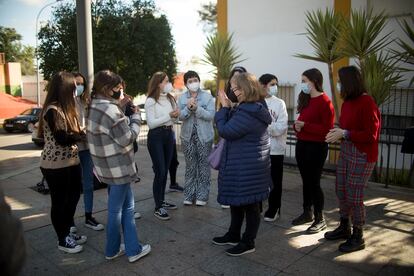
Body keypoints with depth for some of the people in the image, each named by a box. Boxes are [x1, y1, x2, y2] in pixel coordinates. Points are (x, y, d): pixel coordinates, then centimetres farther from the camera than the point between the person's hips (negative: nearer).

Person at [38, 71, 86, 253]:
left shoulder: (63, 108, 12)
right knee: (60, 202, 5)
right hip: (56, 165, -9)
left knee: (73, 197, 18)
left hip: (70, 162, 9)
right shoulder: (52, 110, -18)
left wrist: (80, 133, -8)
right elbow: (62, 138, -23)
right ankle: (62, 240, 21)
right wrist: (83, 134, -11)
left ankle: (67, 233, 36)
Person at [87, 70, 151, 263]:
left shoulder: (95, 106, 7)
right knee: (116, 209, 7)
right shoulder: (111, 110, -23)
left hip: (107, 166, 9)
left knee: (126, 207, 17)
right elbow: (127, 139, -16)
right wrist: (136, 117, -8)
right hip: (118, 167, -9)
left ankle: (133, 248, 26)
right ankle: (112, 250, 25)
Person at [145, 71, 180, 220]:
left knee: (165, 170, 14)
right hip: (156, 137, -7)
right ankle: (158, 208, 4)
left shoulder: (170, 98, 8)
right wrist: (168, 115, -19)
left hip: (169, 134, 7)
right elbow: (151, 123, -17)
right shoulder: (151, 101, -10)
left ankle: (162, 201, 27)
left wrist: (176, 116, -6)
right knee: (159, 172, -6)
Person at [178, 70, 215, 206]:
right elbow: (181, 116, -4)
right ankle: (189, 195, 18)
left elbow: (211, 115, -13)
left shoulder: (207, 96, -3)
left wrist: (197, 108, -23)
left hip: (204, 135, -2)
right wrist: (188, 108, -21)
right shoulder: (182, 98, 5)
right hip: (188, 135, 2)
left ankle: (202, 196, 13)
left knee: (204, 165, 3)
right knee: (190, 165, 9)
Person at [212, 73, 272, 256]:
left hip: (247, 167, -11)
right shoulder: (256, 107, 9)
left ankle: (248, 242, 20)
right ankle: (234, 235, 35)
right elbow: (235, 126, 16)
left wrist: (224, 107, -11)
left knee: (249, 203, 4)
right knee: (237, 199, 20)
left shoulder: (248, 112, -25)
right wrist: (228, 108, 6)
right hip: (242, 164, 11)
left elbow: (225, 131, -19)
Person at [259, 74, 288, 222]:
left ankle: (273, 210, 23)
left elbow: (281, 127, -10)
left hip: (275, 148, -1)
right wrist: (270, 127, -16)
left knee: (274, 181, 8)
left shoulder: (279, 103, -1)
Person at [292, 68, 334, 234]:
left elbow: (327, 128, -17)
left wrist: (305, 125, -22)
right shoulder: (306, 99, 11)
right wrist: (296, 125, -5)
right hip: (302, 144, 8)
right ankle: (307, 213, 28)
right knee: (306, 181, 15)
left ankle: (320, 220, 12)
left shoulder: (325, 102, -13)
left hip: (316, 147, -8)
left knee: (314, 182, -2)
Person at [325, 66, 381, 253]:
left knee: (354, 196, 0)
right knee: (341, 191, 15)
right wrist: (338, 133, -2)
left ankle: (358, 238, 17)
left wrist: (344, 134, -19)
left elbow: (371, 135, -17)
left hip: (362, 155, -8)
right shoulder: (347, 102, 7)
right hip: (346, 151, 8)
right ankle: (344, 228, 34)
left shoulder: (367, 103, -16)